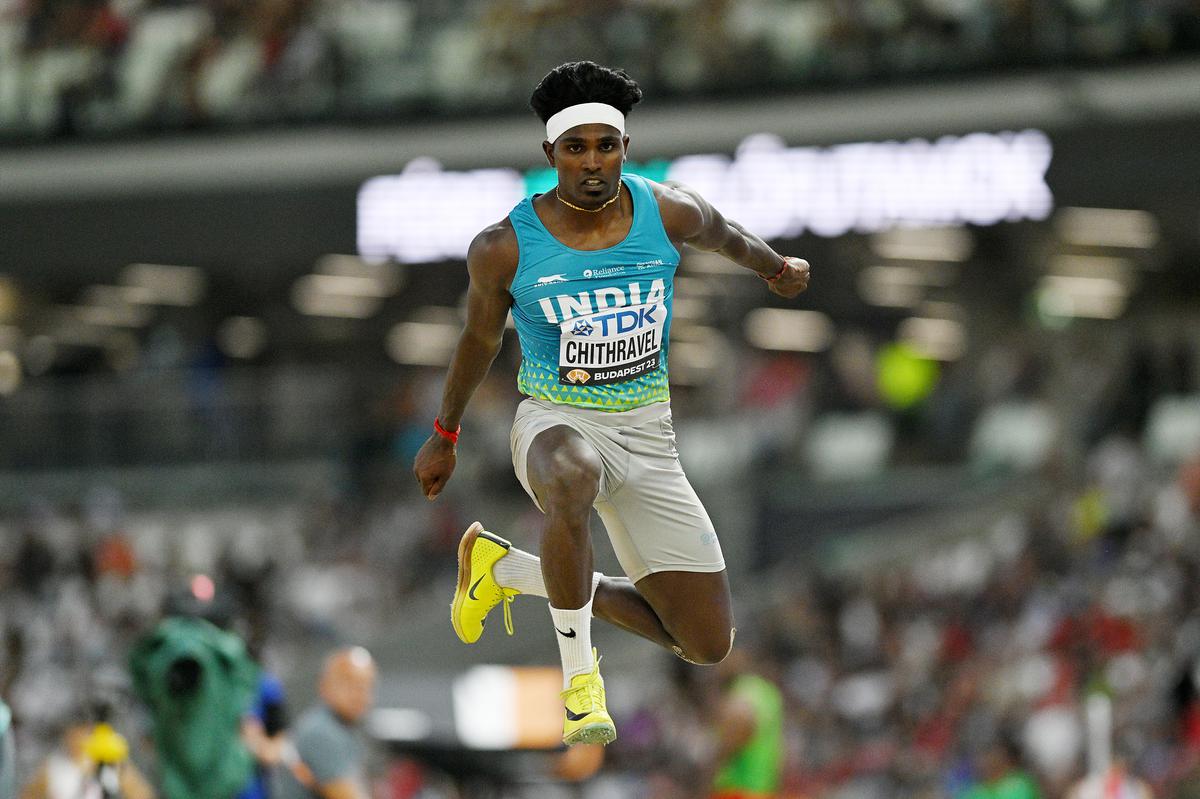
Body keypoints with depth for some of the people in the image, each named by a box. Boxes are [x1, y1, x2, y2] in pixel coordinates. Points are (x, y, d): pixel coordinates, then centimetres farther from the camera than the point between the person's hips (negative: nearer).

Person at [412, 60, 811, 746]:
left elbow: (724, 234, 19)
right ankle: (580, 672, -24)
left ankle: (510, 569, 17)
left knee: (710, 644, 1)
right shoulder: (505, 247, -10)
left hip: (647, 433, 4)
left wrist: (777, 267, 38)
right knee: (574, 485, -45)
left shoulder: (668, 213, -6)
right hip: (558, 423, -4)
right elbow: (481, 339, 8)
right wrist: (445, 437, 20)